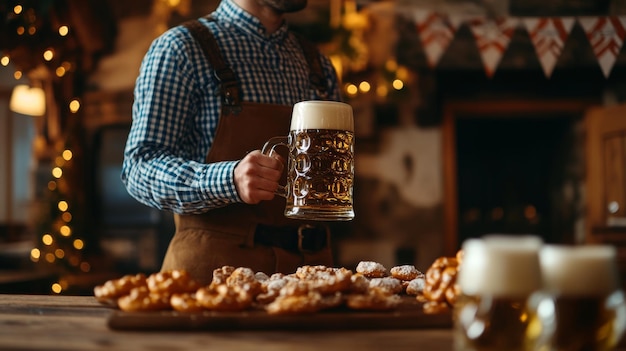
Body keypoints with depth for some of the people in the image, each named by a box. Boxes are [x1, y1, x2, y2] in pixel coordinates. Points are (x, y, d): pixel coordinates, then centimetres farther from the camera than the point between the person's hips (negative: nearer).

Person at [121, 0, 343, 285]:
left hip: (311, 263, 5)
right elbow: (140, 167, -13)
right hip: (214, 263, -4)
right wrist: (230, 179, -29)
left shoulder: (318, 65, 11)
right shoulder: (179, 49, -5)